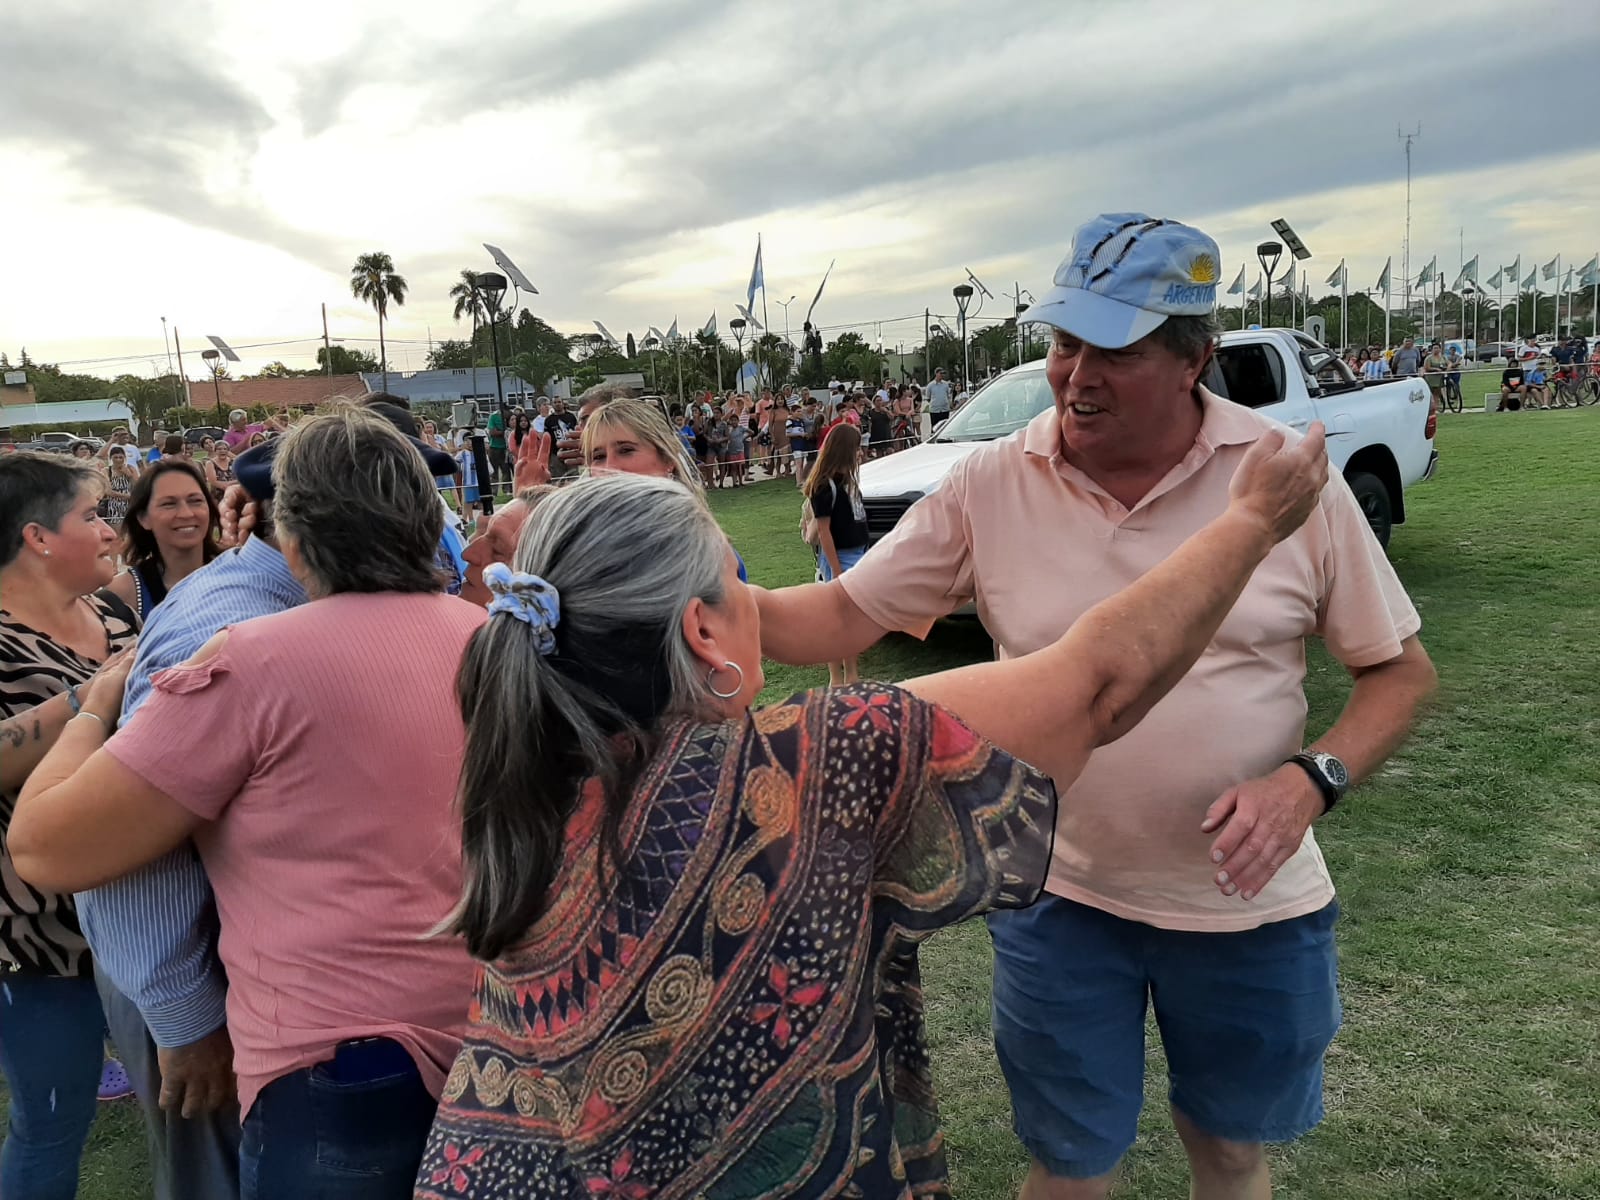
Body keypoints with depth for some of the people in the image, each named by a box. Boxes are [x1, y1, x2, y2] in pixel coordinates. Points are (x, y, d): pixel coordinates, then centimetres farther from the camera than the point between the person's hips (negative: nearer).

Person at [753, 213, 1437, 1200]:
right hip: (1061, 894, 0)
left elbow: (1401, 669, -3)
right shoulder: (991, 485, -10)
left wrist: (1310, 779, -20)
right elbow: (843, 616, -8)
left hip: (1250, 897, 1)